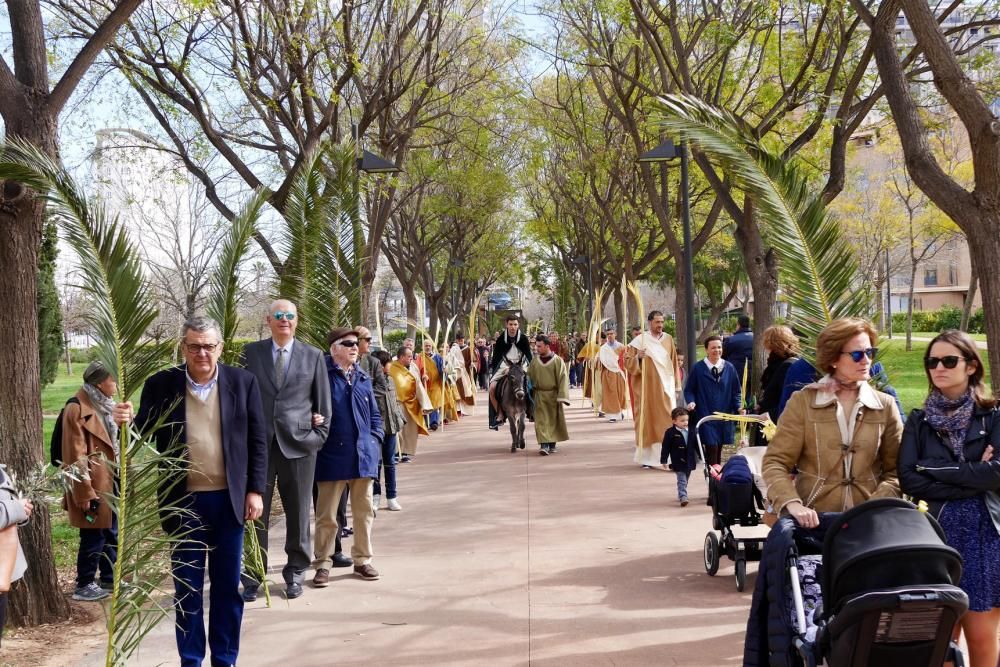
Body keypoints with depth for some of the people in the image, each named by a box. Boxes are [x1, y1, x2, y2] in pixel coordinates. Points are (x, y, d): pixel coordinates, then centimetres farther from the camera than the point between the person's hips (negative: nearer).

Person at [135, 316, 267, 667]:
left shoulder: (242, 381, 0)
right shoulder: (160, 385, -2)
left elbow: (258, 439, 2)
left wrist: (256, 490, -3)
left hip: (228, 498, 1)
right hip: (184, 501, 0)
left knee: (228, 585, 9)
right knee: (187, 587, 7)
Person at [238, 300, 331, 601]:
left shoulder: (313, 356, 5)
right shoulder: (251, 352, 5)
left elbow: (323, 400, 7)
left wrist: (320, 435, 0)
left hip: (298, 442, 0)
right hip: (258, 443, 0)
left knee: (298, 514, 8)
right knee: (255, 512, 3)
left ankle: (295, 573, 23)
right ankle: (252, 577, 13)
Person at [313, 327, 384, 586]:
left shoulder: (363, 378, 11)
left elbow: (374, 414, 18)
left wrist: (375, 439, 7)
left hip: (363, 455, 5)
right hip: (332, 457, -5)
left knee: (364, 511, 12)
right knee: (327, 515, 2)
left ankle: (362, 559, 23)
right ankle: (323, 564, 12)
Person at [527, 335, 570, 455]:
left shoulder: (557, 361, -8)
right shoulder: (534, 361, 1)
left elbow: (563, 379, -11)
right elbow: (529, 377, 9)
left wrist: (562, 396, -17)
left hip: (553, 395, -2)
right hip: (539, 395, 2)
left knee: (553, 420, 8)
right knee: (541, 421, -7)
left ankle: (552, 444, 21)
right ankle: (544, 445, -10)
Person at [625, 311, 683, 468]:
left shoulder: (668, 339, 9)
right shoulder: (640, 340, -3)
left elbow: (674, 362, 14)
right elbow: (627, 362, -2)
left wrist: (676, 383, 10)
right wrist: (637, 357, -21)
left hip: (665, 386, 3)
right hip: (647, 386, -3)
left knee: (667, 420, 0)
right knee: (648, 419, -1)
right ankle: (647, 457, 5)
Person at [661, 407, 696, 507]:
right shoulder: (670, 432, -12)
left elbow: (696, 445, 15)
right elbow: (665, 448, -10)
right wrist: (664, 461, -11)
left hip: (689, 461, 5)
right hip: (678, 462, -5)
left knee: (685, 480, 17)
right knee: (682, 480, -10)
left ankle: (681, 495, 31)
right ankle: (683, 497, -14)